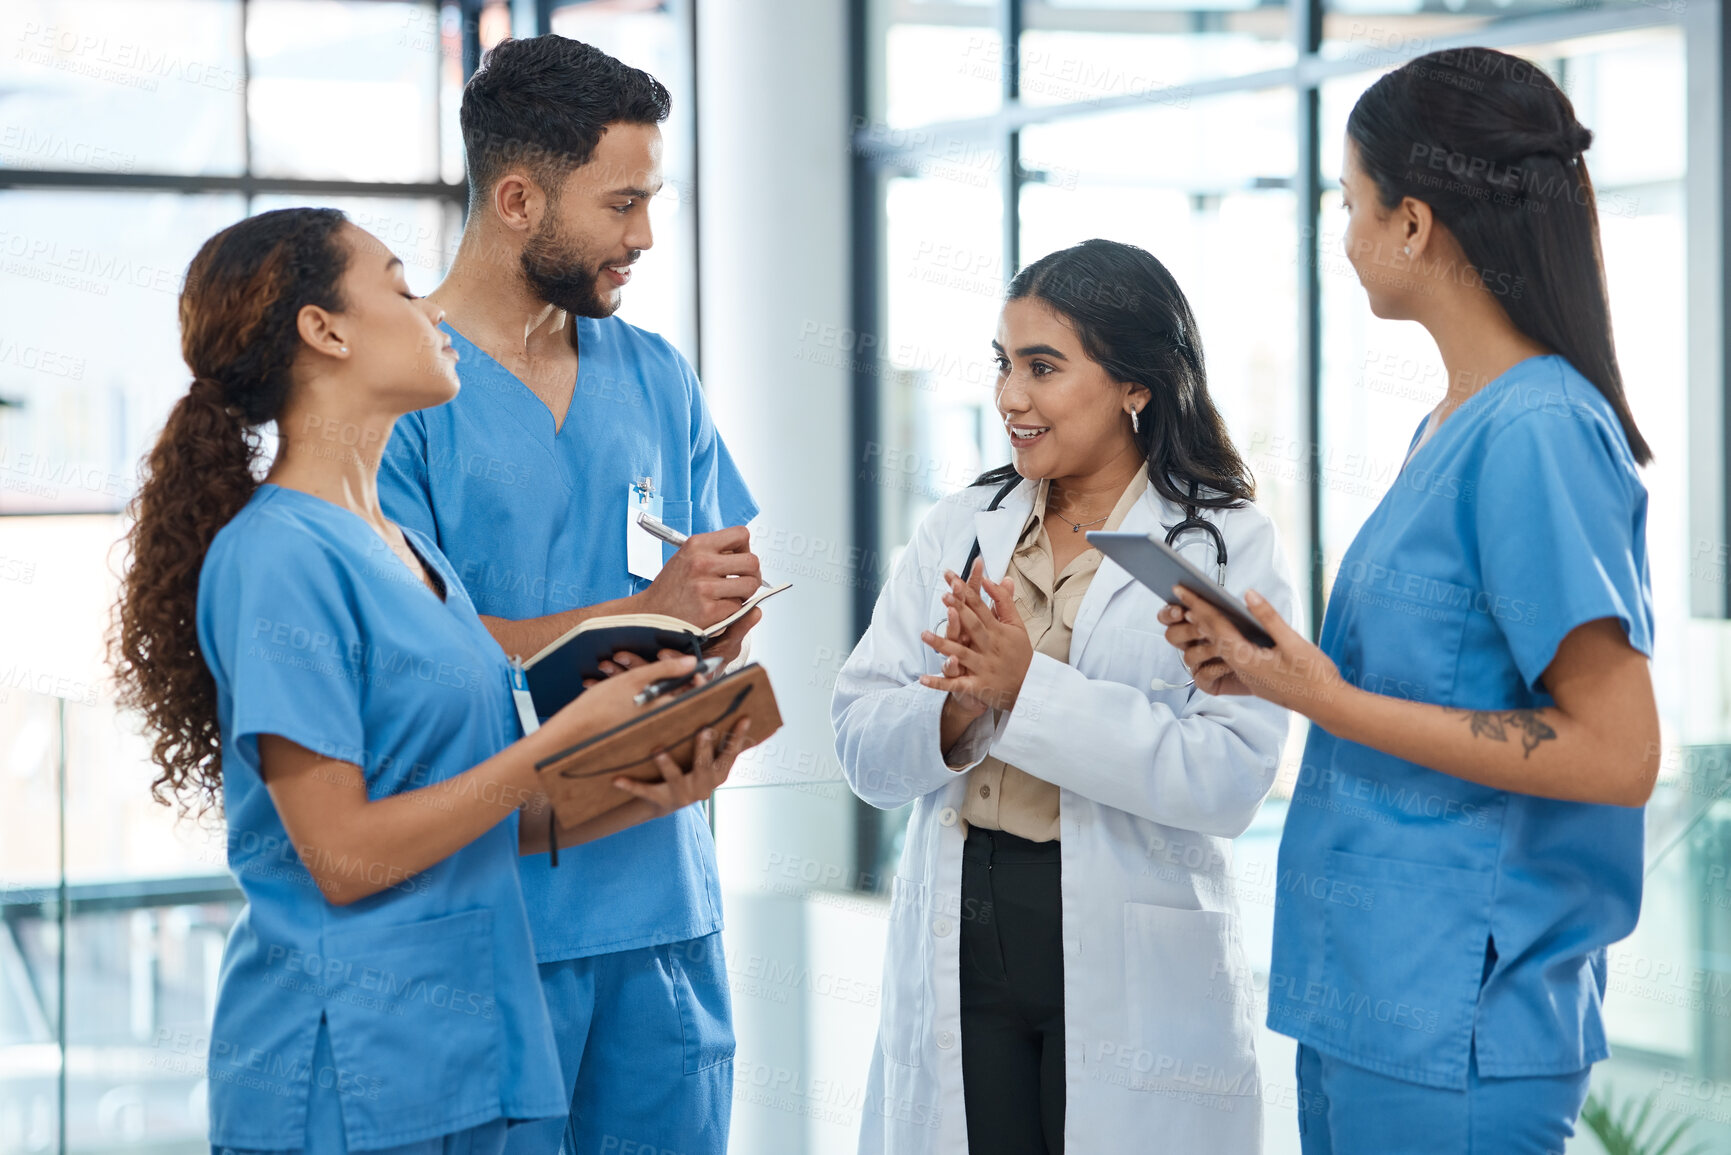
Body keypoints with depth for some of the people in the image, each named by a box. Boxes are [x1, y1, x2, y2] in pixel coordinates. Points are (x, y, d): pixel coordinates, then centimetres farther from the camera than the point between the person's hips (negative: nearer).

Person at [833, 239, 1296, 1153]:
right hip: (958, 952, 3)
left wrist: (1030, 688, -20)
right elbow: (861, 748, 3)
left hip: (1131, 971, -3)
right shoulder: (958, 529, 9)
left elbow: (1230, 777, -16)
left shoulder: (1229, 545, -4)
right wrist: (959, 709, -17)